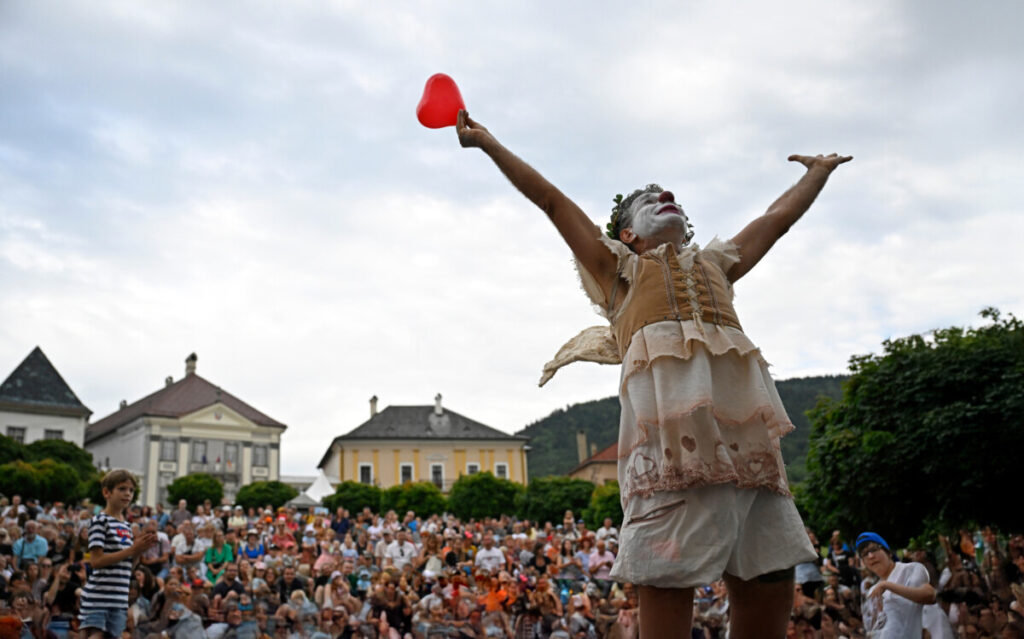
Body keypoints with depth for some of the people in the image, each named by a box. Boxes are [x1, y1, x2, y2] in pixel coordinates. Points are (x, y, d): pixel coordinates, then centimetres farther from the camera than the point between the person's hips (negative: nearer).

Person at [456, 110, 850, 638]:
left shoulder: (715, 264, 36)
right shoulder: (619, 267, 25)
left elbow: (780, 216, 47)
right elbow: (551, 200, 24)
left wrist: (819, 173, 58)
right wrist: (488, 144, 24)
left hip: (744, 424, 5)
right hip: (668, 419, -4)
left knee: (770, 578, -1)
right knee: (669, 576, -10)